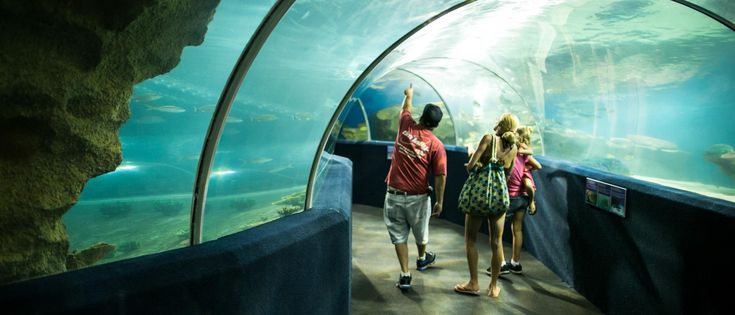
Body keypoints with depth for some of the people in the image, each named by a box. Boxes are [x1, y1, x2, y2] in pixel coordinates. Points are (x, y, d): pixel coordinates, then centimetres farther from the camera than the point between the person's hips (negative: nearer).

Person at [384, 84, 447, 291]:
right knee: (420, 232, 24)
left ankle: (405, 276, 9)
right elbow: (440, 176, -10)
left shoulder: (405, 127, -3)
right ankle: (422, 259, 48)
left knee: (399, 236, 9)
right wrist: (439, 202, -1)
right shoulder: (436, 145, -9)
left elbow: (406, 109, 20)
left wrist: (408, 95, 39)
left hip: (394, 194, 1)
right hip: (418, 197, 0)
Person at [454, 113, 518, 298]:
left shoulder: (489, 138, -9)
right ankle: (494, 286, 20)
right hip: (500, 193, 4)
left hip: (479, 191, -4)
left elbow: (471, 166, -13)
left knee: (471, 239, 10)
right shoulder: (513, 148, 5)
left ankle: (474, 284, 15)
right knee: (496, 242, 11)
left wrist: (474, 166, 7)